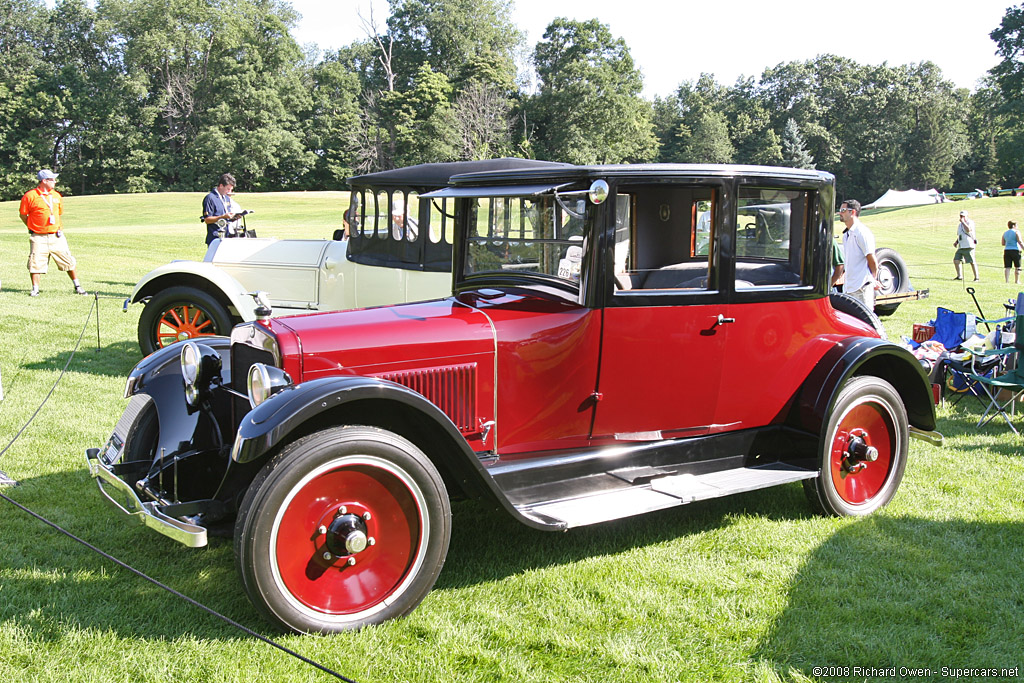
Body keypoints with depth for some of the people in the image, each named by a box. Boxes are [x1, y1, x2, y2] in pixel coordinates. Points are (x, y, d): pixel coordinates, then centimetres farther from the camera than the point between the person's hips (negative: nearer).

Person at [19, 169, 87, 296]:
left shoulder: (57, 196, 11)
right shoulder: (30, 196, -4)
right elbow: (23, 214, 5)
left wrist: (60, 229, 12)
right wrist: (32, 227, 1)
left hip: (56, 236, 3)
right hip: (38, 237, -3)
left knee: (68, 261, 3)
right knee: (36, 263, -4)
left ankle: (77, 286, 13)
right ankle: (35, 289, 9)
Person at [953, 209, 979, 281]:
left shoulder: (970, 222, -4)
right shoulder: (960, 224, 20)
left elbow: (968, 230, -26)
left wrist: (963, 221, -17)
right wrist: (956, 242, 14)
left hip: (968, 246, -8)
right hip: (961, 246, 8)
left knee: (972, 262, -7)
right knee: (956, 260, 0)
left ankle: (976, 277, -1)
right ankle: (959, 276, 10)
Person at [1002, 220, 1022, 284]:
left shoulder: (1005, 233, 13)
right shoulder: (1016, 232, -4)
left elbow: (1003, 243, 15)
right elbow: (1019, 241, -12)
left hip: (1006, 250, 5)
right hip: (1015, 250, -5)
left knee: (1007, 267, 2)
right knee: (1017, 267, 7)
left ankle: (1007, 280, -7)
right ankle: (1016, 281, 9)